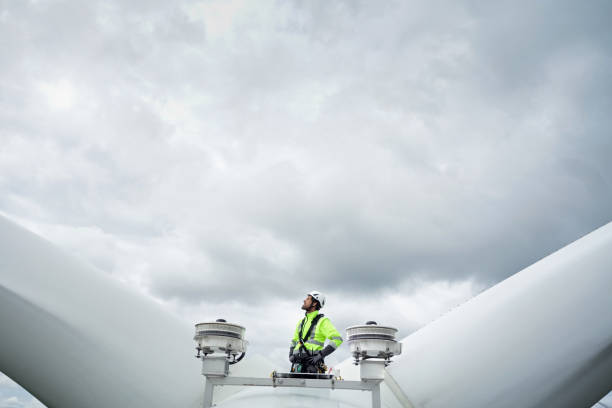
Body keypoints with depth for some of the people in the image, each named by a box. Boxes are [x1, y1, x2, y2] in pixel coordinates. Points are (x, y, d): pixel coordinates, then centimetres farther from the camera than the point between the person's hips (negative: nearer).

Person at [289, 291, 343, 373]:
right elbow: (294, 341, 31)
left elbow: (337, 339, -14)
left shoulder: (322, 321, -2)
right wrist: (291, 355, 12)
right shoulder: (301, 322, 19)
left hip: (312, 364, -6)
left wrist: (320, 355, -18)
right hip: (297, 364, 6)